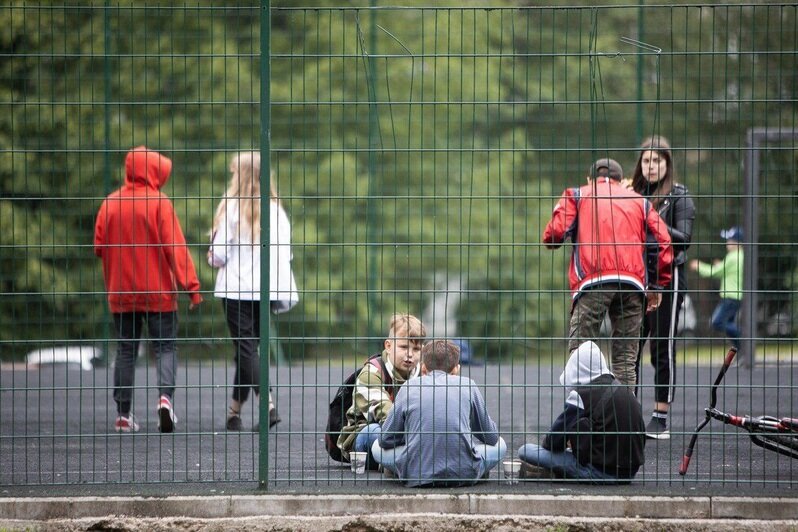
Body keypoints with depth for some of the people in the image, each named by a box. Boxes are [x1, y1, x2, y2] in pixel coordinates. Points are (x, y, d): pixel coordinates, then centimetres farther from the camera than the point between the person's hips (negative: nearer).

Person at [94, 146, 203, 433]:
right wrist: (191, 285, -13)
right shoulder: (159, 202, -9)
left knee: (125, 351, 10)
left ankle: (124, 414, 9)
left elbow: (99, 247, 4)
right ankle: (165, 395, -21)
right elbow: (176, 247, -13)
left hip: (121, 292, 3)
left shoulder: (110, 203, 3)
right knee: (166, 347, 3)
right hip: (159, 292, -3)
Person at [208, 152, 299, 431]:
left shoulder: (232, 208, -11)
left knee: (246, 349, -3)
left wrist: (214, 259, 12)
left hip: (236, 289, -4)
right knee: (249, 347, 14)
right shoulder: (276, 210, 0)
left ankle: (268, 406, -19)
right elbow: (284, 253, 0)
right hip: (265, 290, 4)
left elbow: (219, 254, -9)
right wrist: (285, 293, 7)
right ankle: (234, 411, 23)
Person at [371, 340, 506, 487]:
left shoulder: (409, 387, 9)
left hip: (416, 476, 0)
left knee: (377, 448, 24)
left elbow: (385, 440, 13)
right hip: (463, 474, 0)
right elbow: (491, 437, 18)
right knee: (499, 444, 27)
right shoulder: (468, 385, 9)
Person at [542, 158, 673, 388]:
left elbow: (555, 233, 3)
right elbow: (663, 241, 15)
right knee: (626, 360, 5)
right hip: (633, 284, 2)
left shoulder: (577, 195, 18)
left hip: (593, 282, -2)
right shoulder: (640, 201, 25)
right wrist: (657, 285, 21)